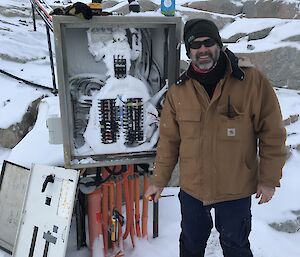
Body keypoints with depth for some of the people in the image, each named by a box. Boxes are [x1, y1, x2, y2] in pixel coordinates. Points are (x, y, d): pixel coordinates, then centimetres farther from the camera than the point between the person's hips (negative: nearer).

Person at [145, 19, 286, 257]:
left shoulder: (253, 81, -13)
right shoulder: (178, 90, -5)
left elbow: (272, 133, -8)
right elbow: (169, 140, 1)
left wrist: (269, 179, -6)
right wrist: (159, 180, 4)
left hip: (236, 190, -2)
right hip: (191, 188, 3)